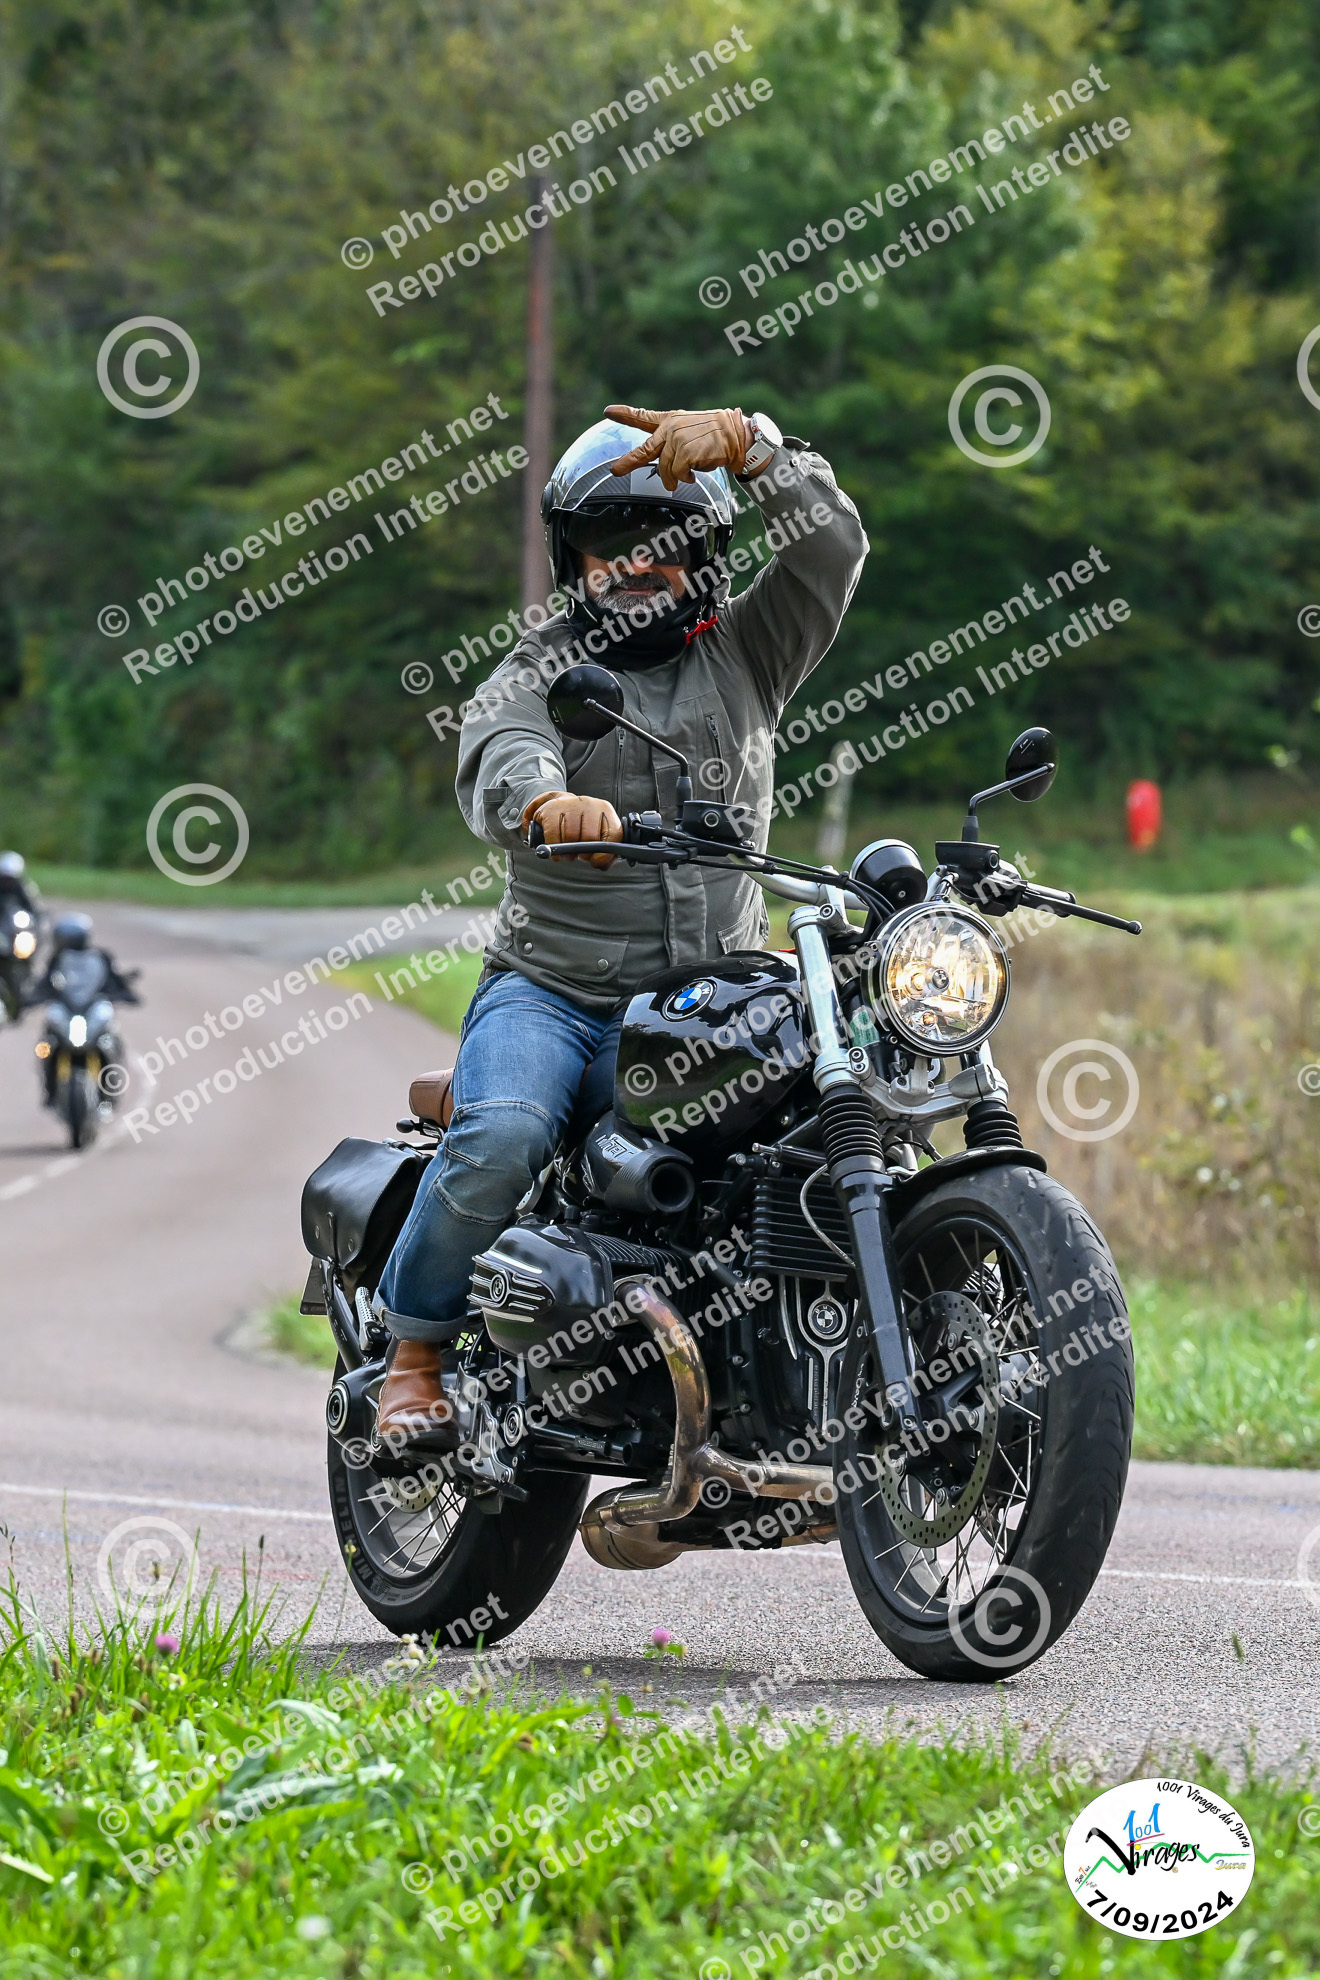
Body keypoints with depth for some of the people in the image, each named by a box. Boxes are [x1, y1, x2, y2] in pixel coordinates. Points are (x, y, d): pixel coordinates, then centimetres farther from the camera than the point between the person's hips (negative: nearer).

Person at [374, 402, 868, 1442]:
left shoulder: (746, 652, 13)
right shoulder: (539, 670, 5)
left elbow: (831, 541, -2)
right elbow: (495, 760, -19)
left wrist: (742, 441, -18)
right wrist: (546, 801, -43)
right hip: (549, 992, -2)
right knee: (500, 1138, -30)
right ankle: (416, 1357, -12)